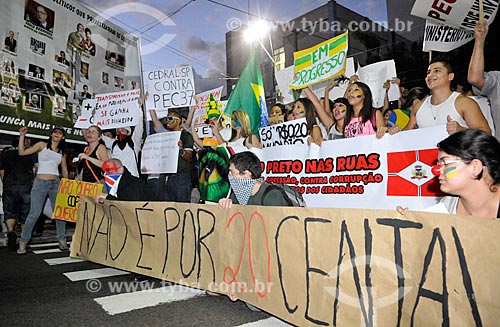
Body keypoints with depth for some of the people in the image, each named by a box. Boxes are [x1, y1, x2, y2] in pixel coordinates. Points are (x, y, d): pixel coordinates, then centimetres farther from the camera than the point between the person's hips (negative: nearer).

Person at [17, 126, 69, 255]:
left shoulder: (62, 152, 15)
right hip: (40, 182, -3)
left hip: (56, 183, 4)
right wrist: (22, 136, -7)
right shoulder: (42, 145, 6)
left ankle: (61, 239, 13)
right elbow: (22, 152, -3)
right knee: (34, 213, -7)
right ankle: (23, 241, 8)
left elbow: (64, 171, 17)